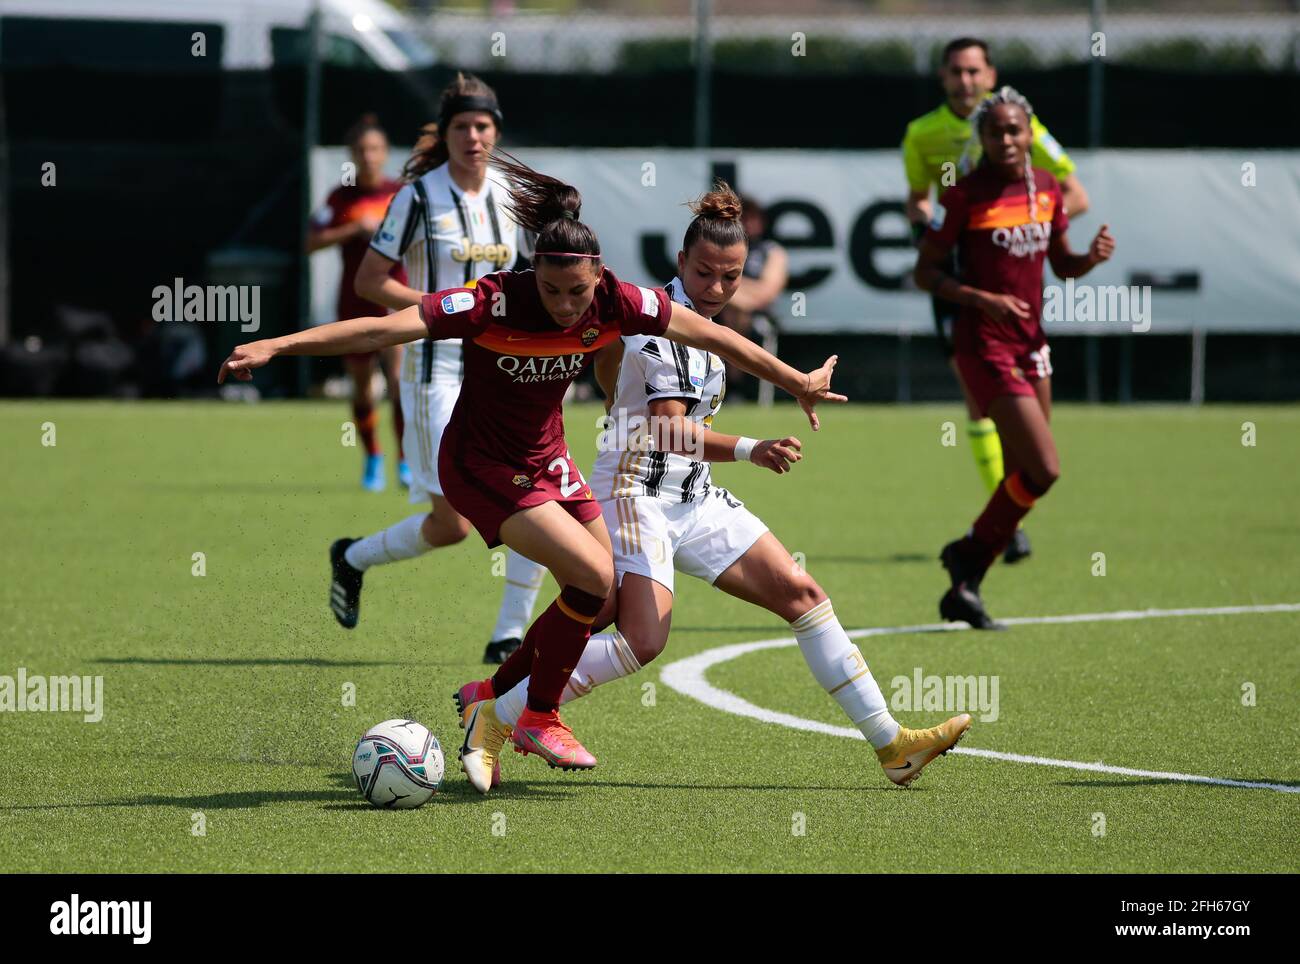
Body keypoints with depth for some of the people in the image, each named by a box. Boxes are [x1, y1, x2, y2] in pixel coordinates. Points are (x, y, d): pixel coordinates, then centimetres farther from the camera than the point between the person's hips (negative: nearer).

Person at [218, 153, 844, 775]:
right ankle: (539, 720, 0)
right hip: (481, 464, -7)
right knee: (594, 578, -18)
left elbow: (712, 337, -3)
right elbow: (382, 329, -35)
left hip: (546, 460, 7)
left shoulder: (616, 302, -16)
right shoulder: (493, 303, -30)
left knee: (600, 595, 8)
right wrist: (273, 347, -42)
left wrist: (797, 383, 7)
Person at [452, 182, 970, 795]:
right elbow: (671, 430, -26)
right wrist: (753, 451, -36)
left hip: (692, 498, 10)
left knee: (801, 594, 3)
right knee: (644, 640, -25)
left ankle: (891, 745, 6)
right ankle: (493, 717, -14)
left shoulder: (694, 315, 10)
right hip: (637, 490, -10)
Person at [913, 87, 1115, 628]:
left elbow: (1062, 266, 16)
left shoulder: (1046, 189, 6)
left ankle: (964, 589, 19)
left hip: (1031, 343, 7)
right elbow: (925, 272, -10)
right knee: (1043, 470, -15)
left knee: (1022, 477, 8)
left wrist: (1093, 257, -6)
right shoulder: (966, 194, -12)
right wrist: (982, 299, -24)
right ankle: (970, 555, 5)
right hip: (984, 346, -7)